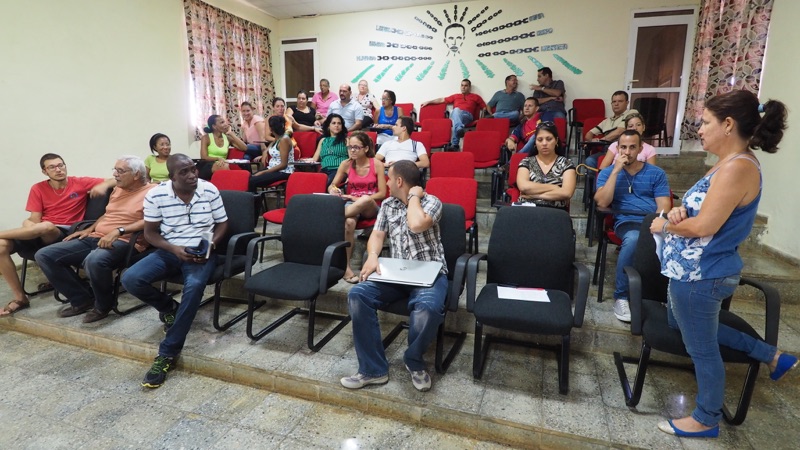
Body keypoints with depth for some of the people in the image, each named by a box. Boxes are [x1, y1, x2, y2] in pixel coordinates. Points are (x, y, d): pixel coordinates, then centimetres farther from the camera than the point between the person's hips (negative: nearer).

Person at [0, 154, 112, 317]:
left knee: (46, 227, -40)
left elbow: (114, 181, 0)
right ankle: (19, 297, -10)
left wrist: (103, 185, -20)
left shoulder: (80, 183, 3)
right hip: (40, 233, 4)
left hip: (66, 234, -4)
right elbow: (35, 219, 3)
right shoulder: (38, 189, 9)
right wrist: (29, 225, -19)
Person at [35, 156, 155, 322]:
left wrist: (119, 231, -26)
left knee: (94, 261, -40)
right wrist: (90, 229, 16)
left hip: (123, 241, -9)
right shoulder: (118, 189, 20)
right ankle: (83, 299, 2)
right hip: (95, 238, 9)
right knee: (44, 255, -1)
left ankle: (104, 304, -11)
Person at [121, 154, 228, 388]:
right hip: (169, 251, 2)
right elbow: (150, 232, 0)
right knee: (130, 279, -22)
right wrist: (174, 249, -17)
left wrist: (211, 244, -15)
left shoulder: (210, 190, -5)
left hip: (200, 253, -2)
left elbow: (222, 224, 4)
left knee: (194, 286, -33)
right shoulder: (155, 195, -6)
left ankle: (168, 354, -22)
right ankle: (169, 308, 11)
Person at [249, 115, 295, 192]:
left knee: (252, 181, -25)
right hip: (274, 169, 9)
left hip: (283, 173, -9)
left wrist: (263, 172, -18)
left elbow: (283, 164, -20)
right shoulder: (278, 139, 12)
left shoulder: (284, 140, -15)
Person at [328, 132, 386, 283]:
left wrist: (360, 199, -18)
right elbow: (332, 186, 10)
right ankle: (346, 266, -28)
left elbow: (382, 193, -7)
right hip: (351, 205, 2)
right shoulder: (346, 164, 1)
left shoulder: (377, 164, -5)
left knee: (365, 200, -40)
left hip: (371, 207, -1)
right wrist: (333, 190, -16)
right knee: (349, 222, -35)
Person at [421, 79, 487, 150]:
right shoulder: (456, 96, 32)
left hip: (467, 116, -2)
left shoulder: (475, 97, 24)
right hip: (455, 114, 2)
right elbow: (442, 100, 32)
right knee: (456, 110, -35)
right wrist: (428, 102, 28)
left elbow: (485, 108, 18)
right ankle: (460, 129, -61)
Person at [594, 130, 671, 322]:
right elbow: (602, 203, -6)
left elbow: (664, 205, 4)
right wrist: (616, 171, -6)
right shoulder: (607, 173, 11)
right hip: (626, 222, -1)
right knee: (633, 239, -38)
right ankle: (621, 296, -22)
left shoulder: (656, 173, 14)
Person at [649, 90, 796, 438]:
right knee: (680, 325, 30)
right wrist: (680, 211, -10)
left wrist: (665, 224, -9)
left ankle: (707, 420, 31)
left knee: (702, 348, 9)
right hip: (694, 270, 11)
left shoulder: (738, 167, -24)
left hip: (701, 276, -11)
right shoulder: (728, 163, 8)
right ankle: (773, 356, 38)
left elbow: (703, 227, -26)